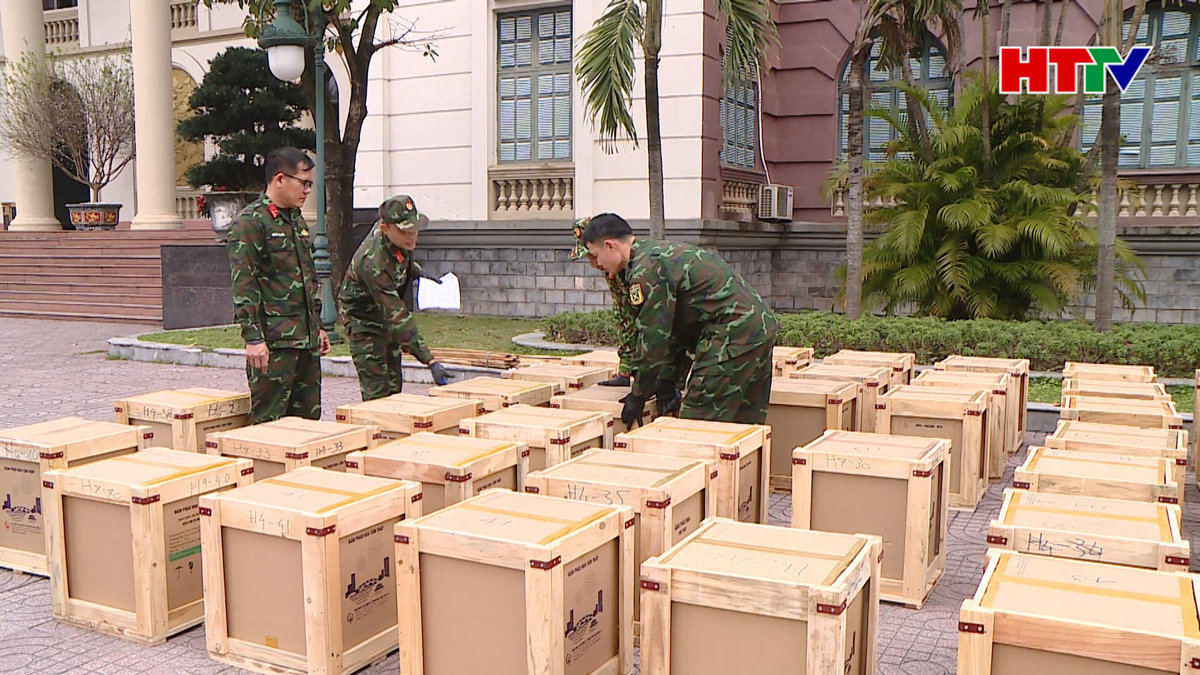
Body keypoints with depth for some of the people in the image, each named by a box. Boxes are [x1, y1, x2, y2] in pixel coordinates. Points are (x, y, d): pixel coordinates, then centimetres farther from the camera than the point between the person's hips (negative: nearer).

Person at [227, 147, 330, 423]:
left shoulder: (296, 219, 17)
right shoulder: (250, 222, -10)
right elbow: (243, 285, -15)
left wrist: (317, 326, 22)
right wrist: (253, 338, -20)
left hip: (307, 339, 8)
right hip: (273, 341, -8)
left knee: (308, 417, 12)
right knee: (269, 420, -3)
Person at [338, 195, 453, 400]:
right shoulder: (373, 261, -38)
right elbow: (398, 318, -40)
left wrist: (416, 270, 4)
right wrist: (430, 361, -42)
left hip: (385, 313, 8)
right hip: (362, 318, -8)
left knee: (394, 386, 10)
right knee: (377, 392, -12)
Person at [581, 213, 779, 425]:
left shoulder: (646, 269, -13)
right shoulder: (661, 252, 20)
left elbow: (653, 338, -12)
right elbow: (674, 328, 23)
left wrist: (639, 395, -1)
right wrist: (667, 380, 23)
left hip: (733, 336, -10)